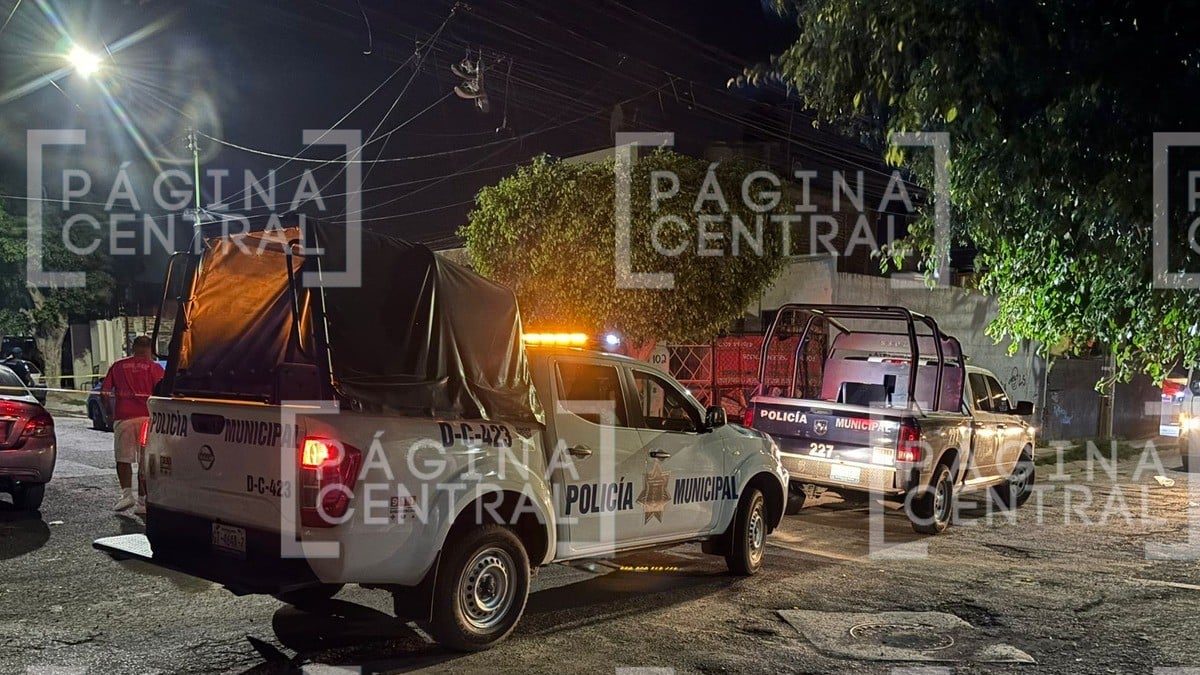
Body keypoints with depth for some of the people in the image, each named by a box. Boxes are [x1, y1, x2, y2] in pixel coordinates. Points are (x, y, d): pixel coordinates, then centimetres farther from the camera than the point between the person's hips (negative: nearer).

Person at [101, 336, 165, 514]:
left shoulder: (118, 366, 10)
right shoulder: (154, 368, 3)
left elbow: (104, 392, 7)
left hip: (123, 418, 1)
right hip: (147, 418, -1)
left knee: (123, 458, 11)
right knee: (145, 461, 4)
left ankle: (126, 493, -4)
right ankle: (142, 500, 4)